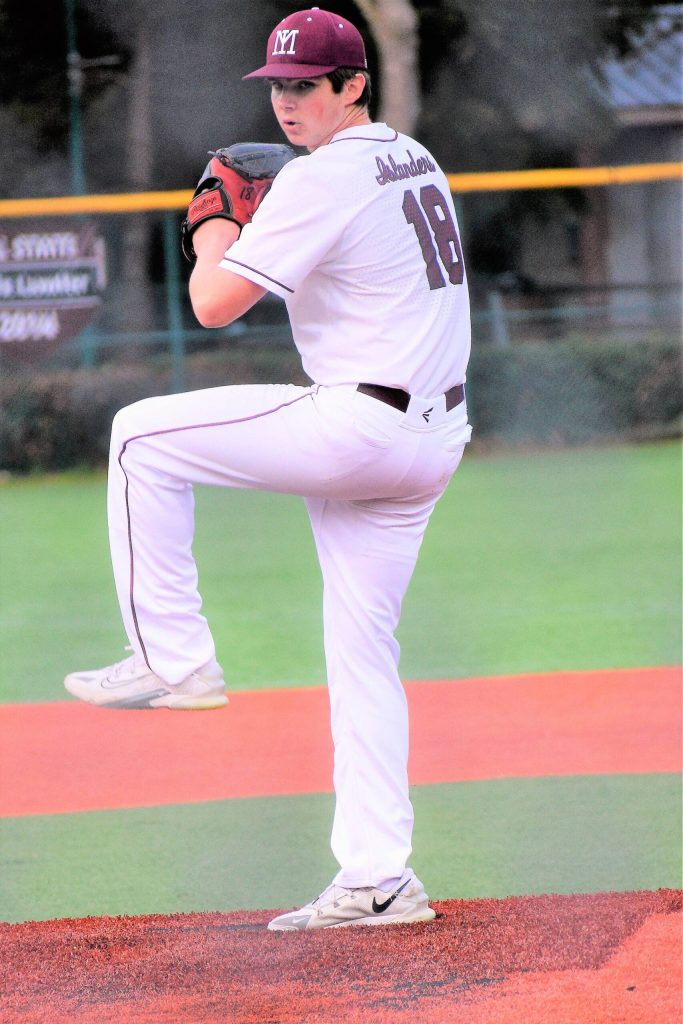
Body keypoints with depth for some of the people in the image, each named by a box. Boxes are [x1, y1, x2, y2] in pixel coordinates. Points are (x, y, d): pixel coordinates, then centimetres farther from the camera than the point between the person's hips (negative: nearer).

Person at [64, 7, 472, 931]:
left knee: (143, 437, -1)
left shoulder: (322, 179, -13)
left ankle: (173, 657, 0)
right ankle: (378, 880, 7)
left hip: (358, 427, -9)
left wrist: (215, 223, 6)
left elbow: (214, 304, -14)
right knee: (362, 648, 11)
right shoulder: (415, 160, 16)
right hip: (431, 441, 9)